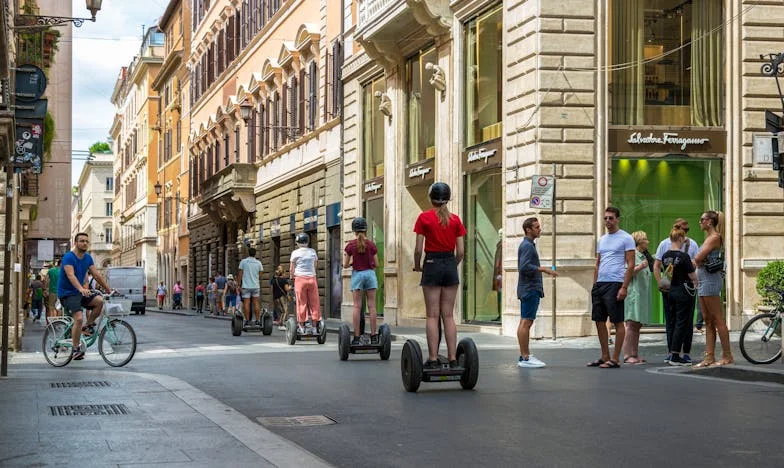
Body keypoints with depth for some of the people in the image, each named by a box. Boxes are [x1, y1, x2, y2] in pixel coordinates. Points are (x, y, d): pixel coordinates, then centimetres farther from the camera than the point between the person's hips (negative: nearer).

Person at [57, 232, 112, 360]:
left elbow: (96, 275, 8)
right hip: (67, 293, -6)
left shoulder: (88, 258, 8)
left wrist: (108, 289, 0)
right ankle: (76, 350, -14)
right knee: (78, 318, -24)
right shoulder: (68, 257, -15)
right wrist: (81, 289, -46)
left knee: (99, 300, -21)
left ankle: (88, 326, 0)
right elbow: (71, 275, -30)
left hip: (80, 292, 6)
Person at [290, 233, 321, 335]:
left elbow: (292, 268, 1)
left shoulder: (295, 253, -1)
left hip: (300, 278, -2)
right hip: (312, 278, 2)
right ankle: (315, 326, 6)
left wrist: (291, 277, 17)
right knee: (314, 303, 5)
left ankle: (301, 327, 1)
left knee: (301, 303, 1)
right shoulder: (313, 252, 8)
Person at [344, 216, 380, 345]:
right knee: (371, 306, 3)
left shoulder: (350, 245, -4)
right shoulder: (371, 245, 0)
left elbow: (345, 265, -3)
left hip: (357, 274, -1)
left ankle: (356, 337, -4)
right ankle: (373, 336, 1)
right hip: (370, 273, 1)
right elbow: (376, 264, 4)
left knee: (357, 307, -1)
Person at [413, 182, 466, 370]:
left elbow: (418, 249, -7)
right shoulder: (455, 220, 4)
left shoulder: (424, 217, -5)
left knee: (433, 315, -1)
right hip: (450, 265, 3)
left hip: (432, 264, -3)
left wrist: (417, 266, 10)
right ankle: (452, 359, 4)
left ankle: (433, 359, -3)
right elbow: (461, 251, 2)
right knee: (449, 315, 7)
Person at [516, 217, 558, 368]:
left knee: (526, 322, 11)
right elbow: (525, 266, -23)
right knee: (526, 322, -10)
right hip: (530, 289, -11)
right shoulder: (527, 245, -12)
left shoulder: (528, 245, 19)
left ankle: (526, 355, 15)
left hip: (530, 289, 11)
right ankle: (525, 358, -11)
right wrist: (545, 269, -21)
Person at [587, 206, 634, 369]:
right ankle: (605, 357, 17)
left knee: (618, 322, -3)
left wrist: (624, 287, -16)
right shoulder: (601, 240, 18)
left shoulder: (626, 238, -4)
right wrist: (594, 285, 15)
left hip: (614, 284, -8)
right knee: (599, 321, 9)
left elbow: (631, 265, -9)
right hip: (599, 284, 8)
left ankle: (615, 359, -1)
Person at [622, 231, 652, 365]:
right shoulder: (632, 254, -6)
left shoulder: (643, 256, 23)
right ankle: (628, 355, -13)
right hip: (633, 292, -9)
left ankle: (635, 354, 9)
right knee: (631, 324, -12)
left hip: (642, 295, 9)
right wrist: (640, 267, -26)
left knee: (638, 325, 8)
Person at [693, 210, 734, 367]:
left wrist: (699, 261, 2)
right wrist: (701, 261, -5)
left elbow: (698, 258, -18)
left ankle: (727, 356, -5)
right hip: (704, 281, 10)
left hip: (711, 279, -10)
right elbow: (698, 260, 16)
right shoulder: (709, 238, 19)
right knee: (708, 321, 8)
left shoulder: (715, 237, -11)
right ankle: (710, 357, 8)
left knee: (717, 319, -7)